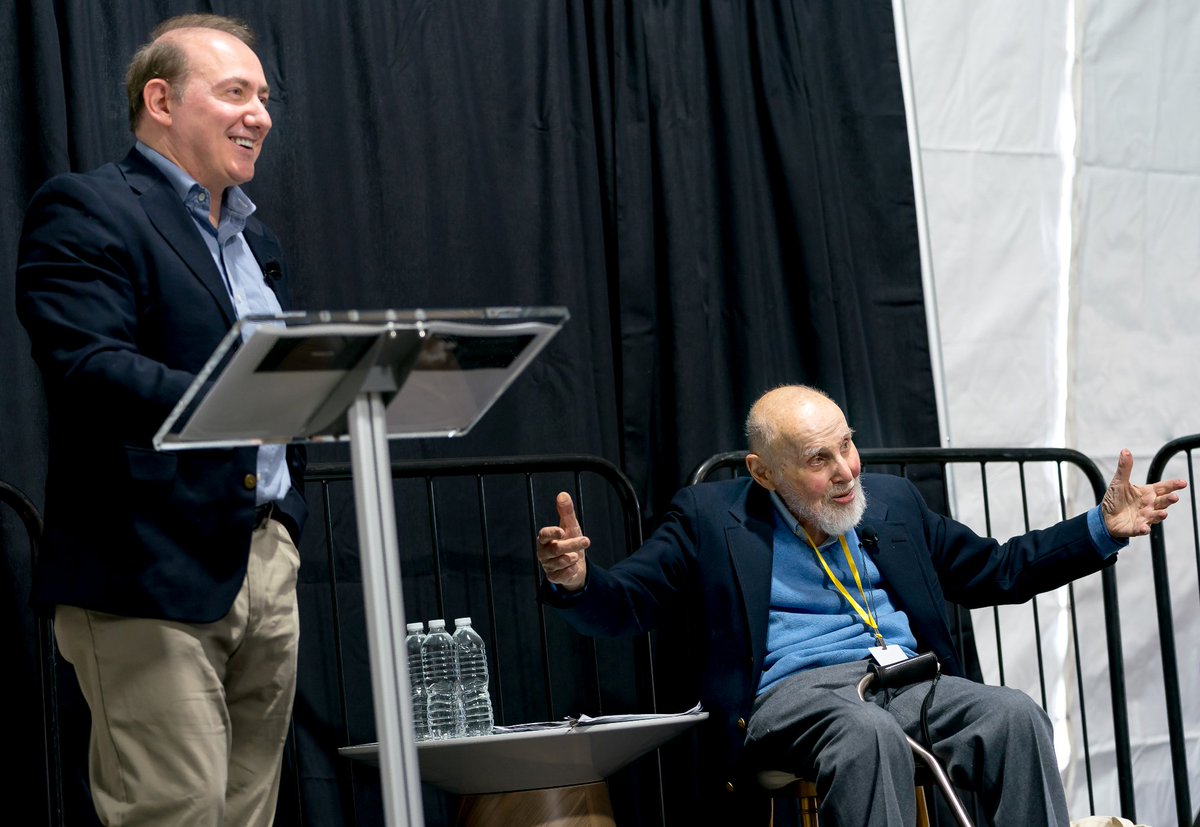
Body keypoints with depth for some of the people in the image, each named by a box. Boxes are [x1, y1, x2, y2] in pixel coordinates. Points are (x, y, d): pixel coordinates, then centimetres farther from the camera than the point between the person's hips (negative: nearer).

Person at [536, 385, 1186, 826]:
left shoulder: (890, 502, 22)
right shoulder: (708, 518, 9)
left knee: (1016, 716, -26)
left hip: (911, 681, 4)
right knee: (869, 731, -39)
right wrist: (574, 581, -21)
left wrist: (1105, 528, 17)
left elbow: (996, 571, 27)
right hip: (792, 693, -4)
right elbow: (622, 604, 4)